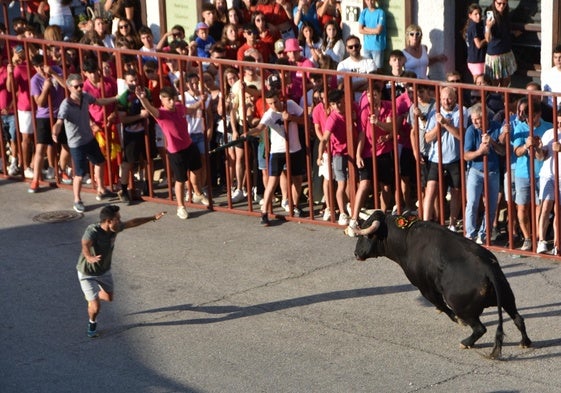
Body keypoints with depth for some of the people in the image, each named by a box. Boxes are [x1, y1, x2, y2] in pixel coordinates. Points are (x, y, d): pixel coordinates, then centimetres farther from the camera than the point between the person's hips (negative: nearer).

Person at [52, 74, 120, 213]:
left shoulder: (85, 96, -10)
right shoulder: (66, 105, -30)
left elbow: (99, 101, 11)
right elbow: (59, 122, -43)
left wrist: (116, 98, 14)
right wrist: (55, 133, -63)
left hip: (90, 139, 8)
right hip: (76, 144, -8)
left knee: (100, 162, 24)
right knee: (80, 174, 0)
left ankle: (101, 191, 44)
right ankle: (77, 201, 20)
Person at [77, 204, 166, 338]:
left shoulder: (115, 228, -16)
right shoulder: (92, 231, -36)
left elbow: (133, 222, 1)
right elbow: (85, 246, -55)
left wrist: (153, 218, 9)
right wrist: (90, 258, -77)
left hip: (105, 270, 7)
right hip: (88, 273, -7)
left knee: (108, 297, 24)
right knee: (96, 307, -9)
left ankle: (91, 295, 59)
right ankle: (92, 323, 27)